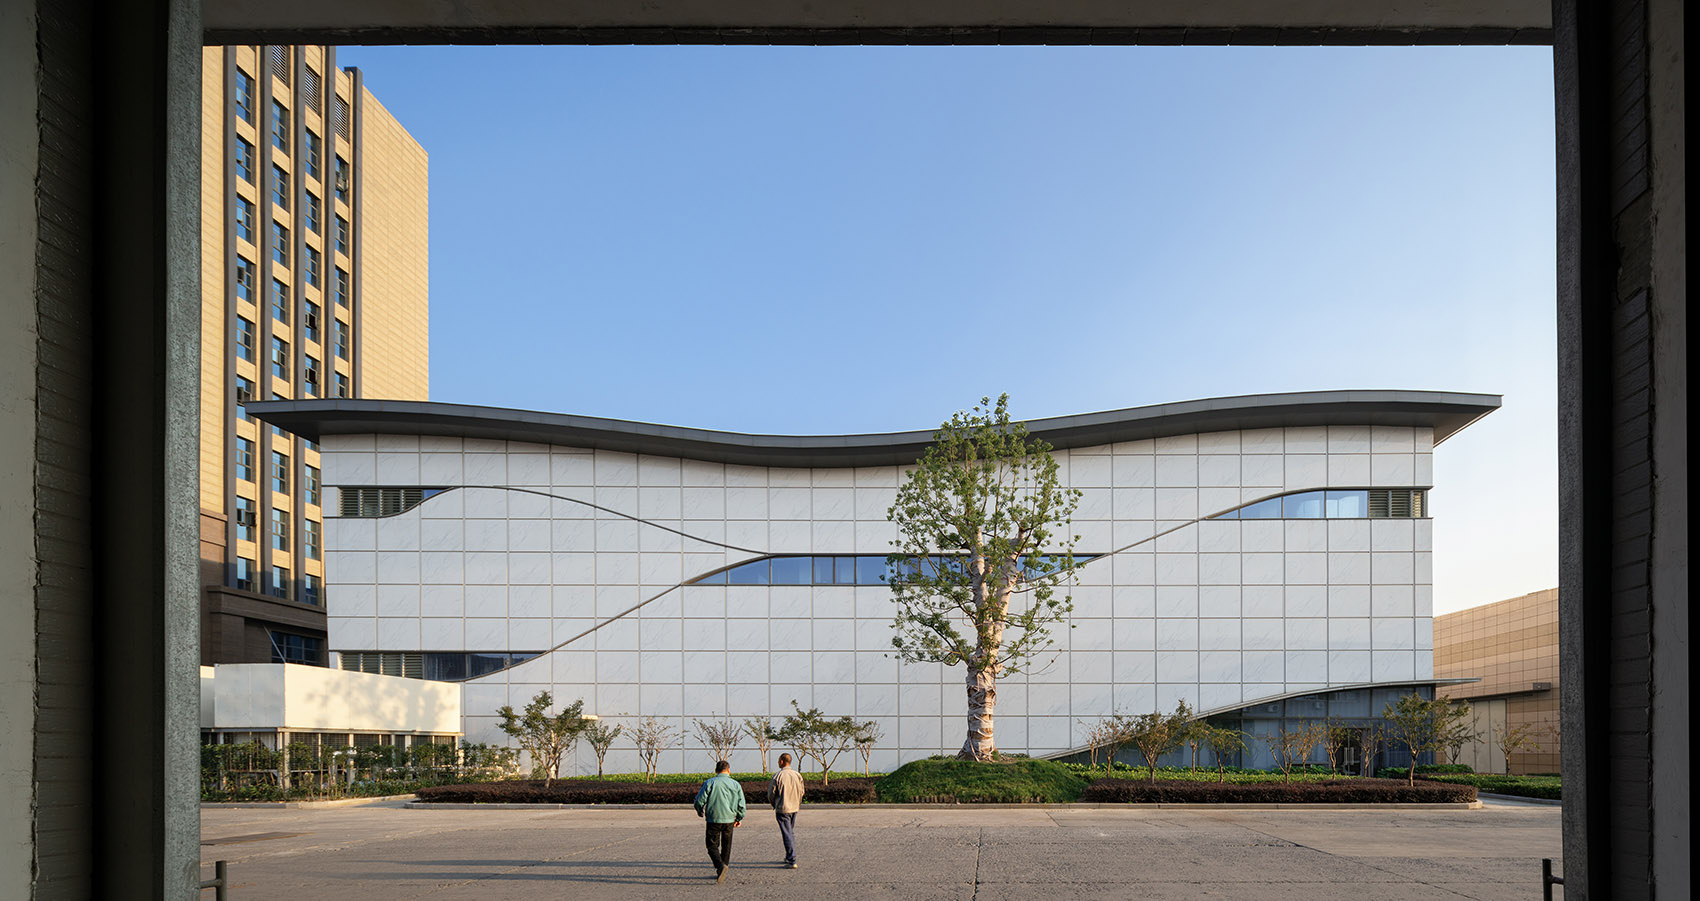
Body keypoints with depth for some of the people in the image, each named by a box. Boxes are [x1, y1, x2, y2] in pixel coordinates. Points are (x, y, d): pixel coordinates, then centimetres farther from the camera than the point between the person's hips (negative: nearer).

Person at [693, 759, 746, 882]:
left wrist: (700, 812, 15)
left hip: (713, 819, -3)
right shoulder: (735, 784, 3)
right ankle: (722, 874, 17)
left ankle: (720, 865, -22)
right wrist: (739, 819, 19)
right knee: (726, 847, 14)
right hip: (729, 820, 3)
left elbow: (699, 800, -6)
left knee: (712, 846, 4)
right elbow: (741, 804, 3)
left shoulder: (709, 783, -4)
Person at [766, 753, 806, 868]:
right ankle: (790, 857, 26)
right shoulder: (797, 775, 1)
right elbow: (801, 792, 8)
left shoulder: (777, 776, -14)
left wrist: (774, 804, 12)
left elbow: (771, 794, -7)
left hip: (782, 809, -5)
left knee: (787, 834, -3)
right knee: (791, 833, 20)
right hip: (794, 808, 5)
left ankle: (792, 861, -6)